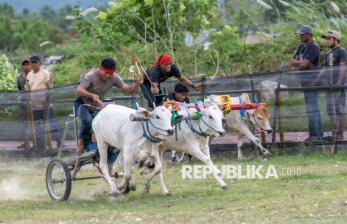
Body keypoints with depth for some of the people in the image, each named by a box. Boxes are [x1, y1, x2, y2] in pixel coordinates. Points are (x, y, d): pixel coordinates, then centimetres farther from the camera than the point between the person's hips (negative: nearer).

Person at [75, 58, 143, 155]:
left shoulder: (114, 78, -12)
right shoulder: (91, 75, -26)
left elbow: (128, 90, -13)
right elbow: (79, 90, -37)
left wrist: (137, 84, -35)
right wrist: (92, 95, -55)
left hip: (97, 105, 6)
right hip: (83, 103, -6)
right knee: (87, 120, -34)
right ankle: (82, 142, -10)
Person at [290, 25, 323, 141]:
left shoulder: (314, 47, -13)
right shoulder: (302, 47, 16)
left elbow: (304, 65, -21)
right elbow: (292, 62, 10)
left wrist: (297, 63, -1)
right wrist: (301, 63, -8)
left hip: (312, 81, -10)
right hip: (305, 80, 10)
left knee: (312, 108, -11)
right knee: (314, 108, 11)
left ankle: (314, 135, -11)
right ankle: (319, 134, 15)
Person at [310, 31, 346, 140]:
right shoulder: (329, 53, 20)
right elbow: (324, 69, 22)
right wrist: (316, 81, 13)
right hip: (330, 86, 9)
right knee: (331, 110, 8)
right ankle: (334, 134, 12)